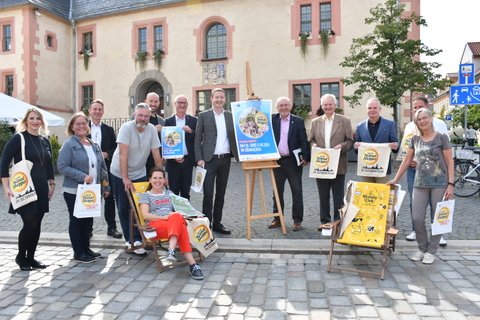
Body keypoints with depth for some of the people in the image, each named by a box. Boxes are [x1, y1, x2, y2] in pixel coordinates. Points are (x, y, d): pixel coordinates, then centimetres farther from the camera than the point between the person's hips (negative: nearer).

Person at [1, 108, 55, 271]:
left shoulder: (45, 141, 11)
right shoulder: (18, 138, -6)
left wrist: (52, 184, 15)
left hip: (41, 190, 6)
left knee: (37, 225, 8)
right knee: (30, 224, -6)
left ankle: (31, 257, 21)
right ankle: (21, 256, 16)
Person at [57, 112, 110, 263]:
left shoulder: (94, 145, 10)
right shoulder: (69, 145, -7)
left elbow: (102, 167, 14)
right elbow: (62, 166, -15)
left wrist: (106, 187, 11)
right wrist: (82, 176, -23)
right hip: (74, 191, -5)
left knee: (89, 220, 13)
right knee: (76, 221, 6)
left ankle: (86, 249, 27)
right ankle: (78, 253, 16)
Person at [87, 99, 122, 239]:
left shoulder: (109, 129, 11)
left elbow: (116, 148, 8)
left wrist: (107, 154, -9)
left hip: (106, 168, 2)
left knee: (109, 198, 5)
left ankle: (111, 227, 15)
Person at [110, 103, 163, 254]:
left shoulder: (151, 129, -7)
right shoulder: (126, 128, -18)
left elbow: (156, 155, -4)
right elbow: (123, 154, -24)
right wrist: (125, 178, -28)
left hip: (140, 174, 2)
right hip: (120, 174, -2)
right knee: (123, 209, 6)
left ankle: (136, 239, 3)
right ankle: (130, 239, 20)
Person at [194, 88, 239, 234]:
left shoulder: (231, 116, 10)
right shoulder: (203, 116, 2)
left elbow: (236, 136, 9)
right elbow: (197, 139, 0)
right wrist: (199, 159, -8)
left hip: (225, 159, 3)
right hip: (209, 160, -3)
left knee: (221, 193, 11)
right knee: (208, 194, -1)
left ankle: (217, 223, 21)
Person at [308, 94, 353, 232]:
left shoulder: (345, 121, 3)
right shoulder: (315, 122, 11)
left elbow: (350, 141, 2)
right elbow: (310, 140, 13)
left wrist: (342, 146, -17)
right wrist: (313, 145, -8)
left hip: (338, 166, -2)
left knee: (338, 196, 5)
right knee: (323, 196, 10)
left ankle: (338, 221, 16)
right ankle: (324, 221, 20)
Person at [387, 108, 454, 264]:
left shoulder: (442, 137, -1)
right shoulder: (414, 140, 8)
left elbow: (449, 162, -2)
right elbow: (407, 161, 13)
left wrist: (450, 184, -9)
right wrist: (395, 179, 11)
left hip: (439, 184, -3)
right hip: (420, 184, 3)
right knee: (417, 218, 0)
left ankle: (431, 251, 17)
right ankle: (422, 248, 19)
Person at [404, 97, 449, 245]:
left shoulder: (439, 124, 0)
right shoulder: (409, 126, 12)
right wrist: (409, 160, -4)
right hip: (413, 167, 4)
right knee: (414, 201, 8)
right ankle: (415, 230, 20)